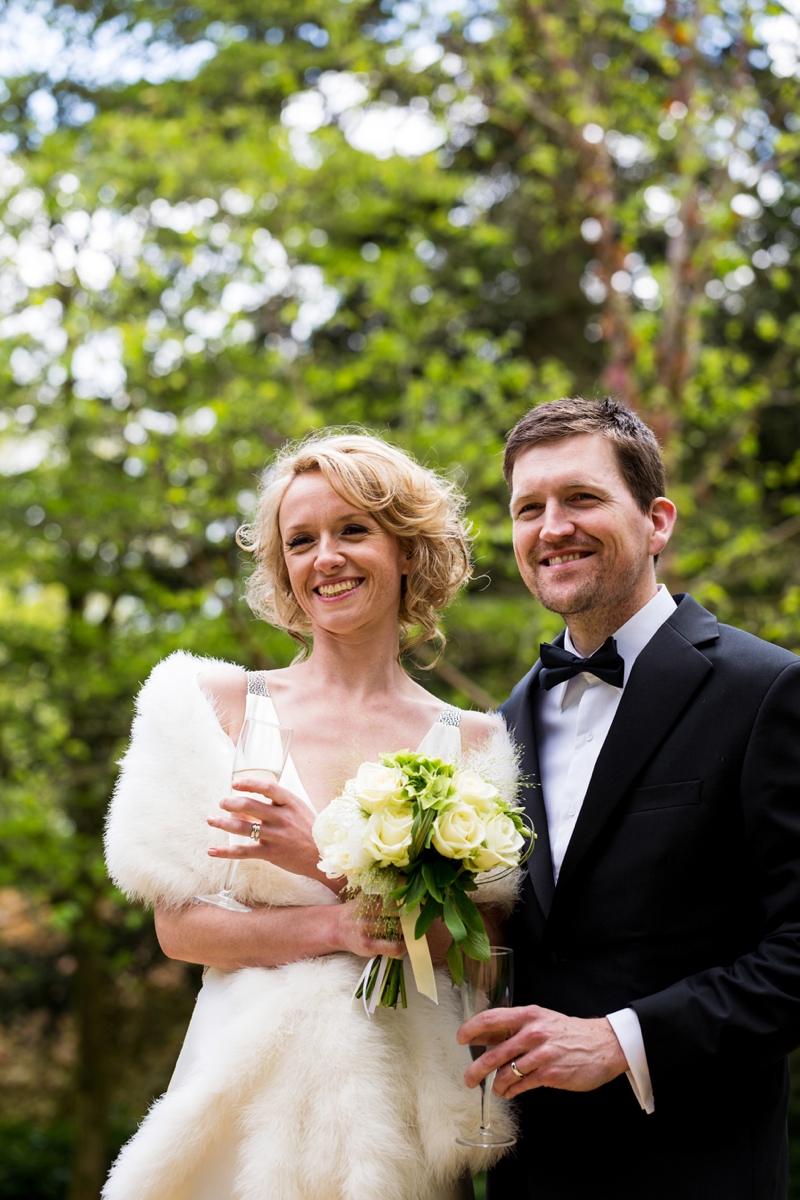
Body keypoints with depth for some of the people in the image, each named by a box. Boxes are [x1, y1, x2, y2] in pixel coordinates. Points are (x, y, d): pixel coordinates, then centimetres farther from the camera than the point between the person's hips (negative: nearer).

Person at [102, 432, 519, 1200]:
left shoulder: (472, 741, 2)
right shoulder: (220, 704, 1)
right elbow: (178, 926, -3)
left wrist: (329, 867, -18)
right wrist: (332, 927, -18)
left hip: (407, 1098, 1)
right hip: (257, 1086, 0)